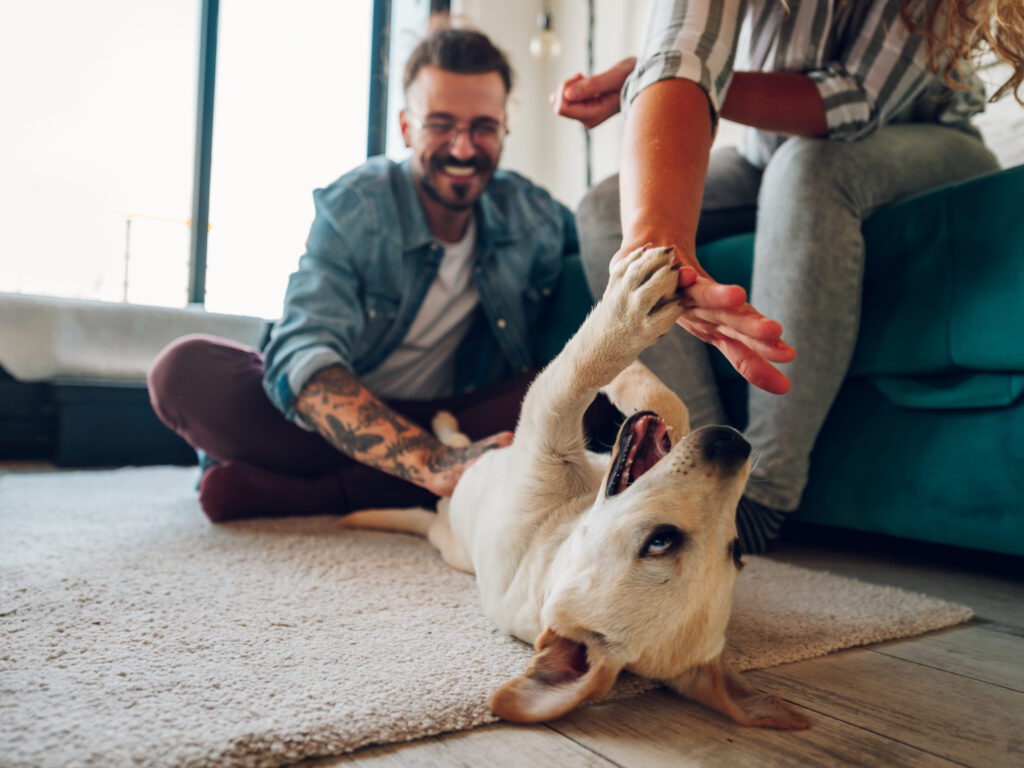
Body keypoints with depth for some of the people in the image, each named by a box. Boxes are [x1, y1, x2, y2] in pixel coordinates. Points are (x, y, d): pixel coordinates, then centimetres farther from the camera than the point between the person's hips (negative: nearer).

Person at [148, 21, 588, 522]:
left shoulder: (534, 218, -4)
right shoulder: (349, 211, -16)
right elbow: (302, 358, -30)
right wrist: (436, 466, -45)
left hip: (445, 424, 3)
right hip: (333, 422, -2)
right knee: (188, 370, -25)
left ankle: (306, 491, -26)